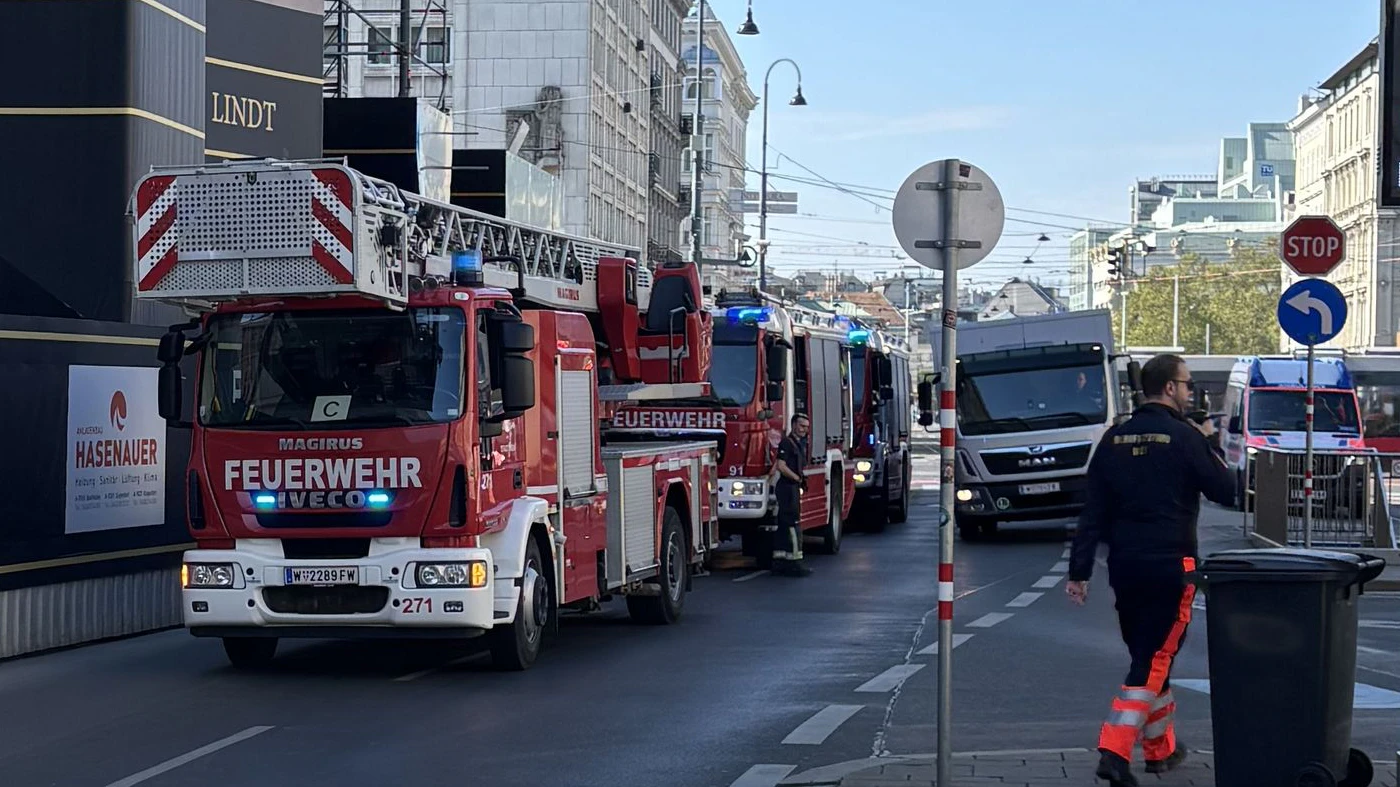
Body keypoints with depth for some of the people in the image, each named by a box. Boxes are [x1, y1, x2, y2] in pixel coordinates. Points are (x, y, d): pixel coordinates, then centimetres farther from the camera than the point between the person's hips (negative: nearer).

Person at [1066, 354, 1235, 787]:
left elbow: (1093, 512, 5)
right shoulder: (1184, 438, -9)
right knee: (1154, 659, -3)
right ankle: (1115, 752, -15)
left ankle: (1161, 749, 30)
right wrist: (1211, 442, 11)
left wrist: (1079, 570, 6)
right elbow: (1227, 492, -1)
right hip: (1171, 566, -6)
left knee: (1149, 656, 19)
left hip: (1124, 567, 6)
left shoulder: (1115, 439, 7)